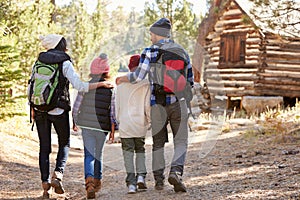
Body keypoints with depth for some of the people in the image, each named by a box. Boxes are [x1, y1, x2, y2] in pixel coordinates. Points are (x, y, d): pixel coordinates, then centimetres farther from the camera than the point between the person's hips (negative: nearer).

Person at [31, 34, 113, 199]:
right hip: (59, 111, -3)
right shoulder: (65, 63, -7)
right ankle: (58, 173, -6)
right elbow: (79, 86, -14)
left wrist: (32, 108, 16)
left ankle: (45, 182, 5)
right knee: (64, 143, 14)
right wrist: (101, 84, -6)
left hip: (40, 110, 3)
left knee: (44, 147, 9)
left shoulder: (39, 62, 5)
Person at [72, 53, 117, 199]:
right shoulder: (111, 89, -5)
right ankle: (97, 181, 30)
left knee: (89, 154, -1)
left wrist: (74, 122, 16)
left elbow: (76, 107, 1)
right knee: (98, 154, 18)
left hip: (86, 125, 0)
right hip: (102, 127, 1)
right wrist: (113, 128, 2)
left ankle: (89, 180, -23)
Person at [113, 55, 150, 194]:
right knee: (140, 150, 17)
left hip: (124, 124, 1)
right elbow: (147, 105, -5)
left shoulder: (121, 84, 5)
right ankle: (140, 176, 0)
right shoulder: (145, 84, -4)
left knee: (128, 152, 2)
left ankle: (131, 183, -6)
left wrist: (118, 120, 19)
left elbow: (117, 105, 9)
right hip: (140, 125, -1)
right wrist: (151, 120, 8)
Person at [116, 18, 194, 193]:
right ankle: (176, 171, -20)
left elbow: (139, 76, -11)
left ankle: (159, 179, 14)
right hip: (178, 102, 1)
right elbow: (190, 80, 8)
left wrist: (122, 79, 7)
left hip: (158, 103, 0)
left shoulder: (150, 52, -3)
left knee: (158, 142, 12)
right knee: (181, 142, 3)